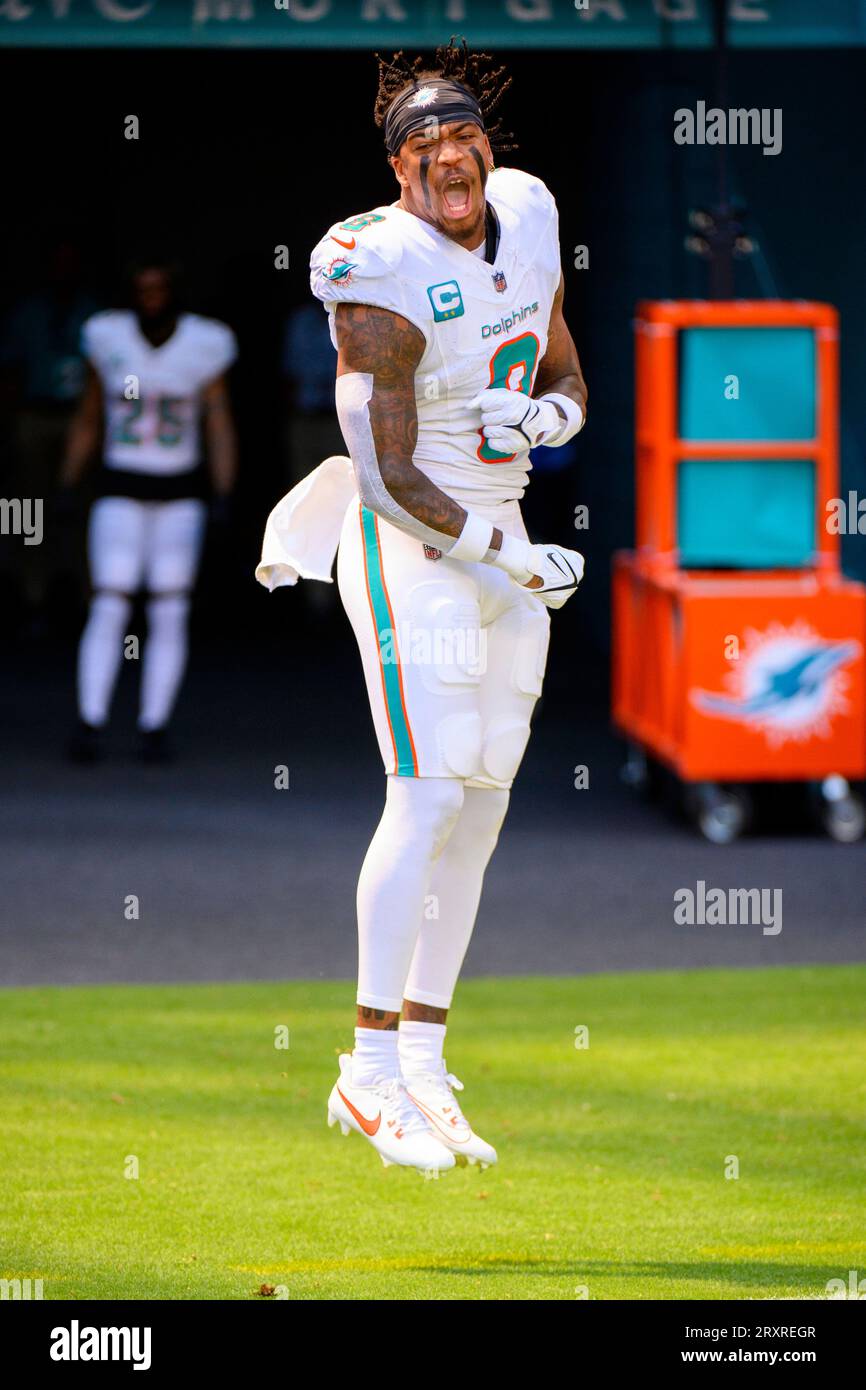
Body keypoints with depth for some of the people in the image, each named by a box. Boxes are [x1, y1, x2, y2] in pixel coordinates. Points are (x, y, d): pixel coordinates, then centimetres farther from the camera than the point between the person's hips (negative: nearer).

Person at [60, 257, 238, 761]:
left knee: (170, 613, -1)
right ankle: (90, 723, -14)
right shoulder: (109, 340, -1)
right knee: (109, 607, -11)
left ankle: (154, 729, 4)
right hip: (121, 491, 0)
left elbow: (221, 430, -3)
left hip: (180, 497, 0)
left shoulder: (204, 347, -4)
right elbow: (87, 422, 8)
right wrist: (67, 488, 4)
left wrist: (224, 498, -12)